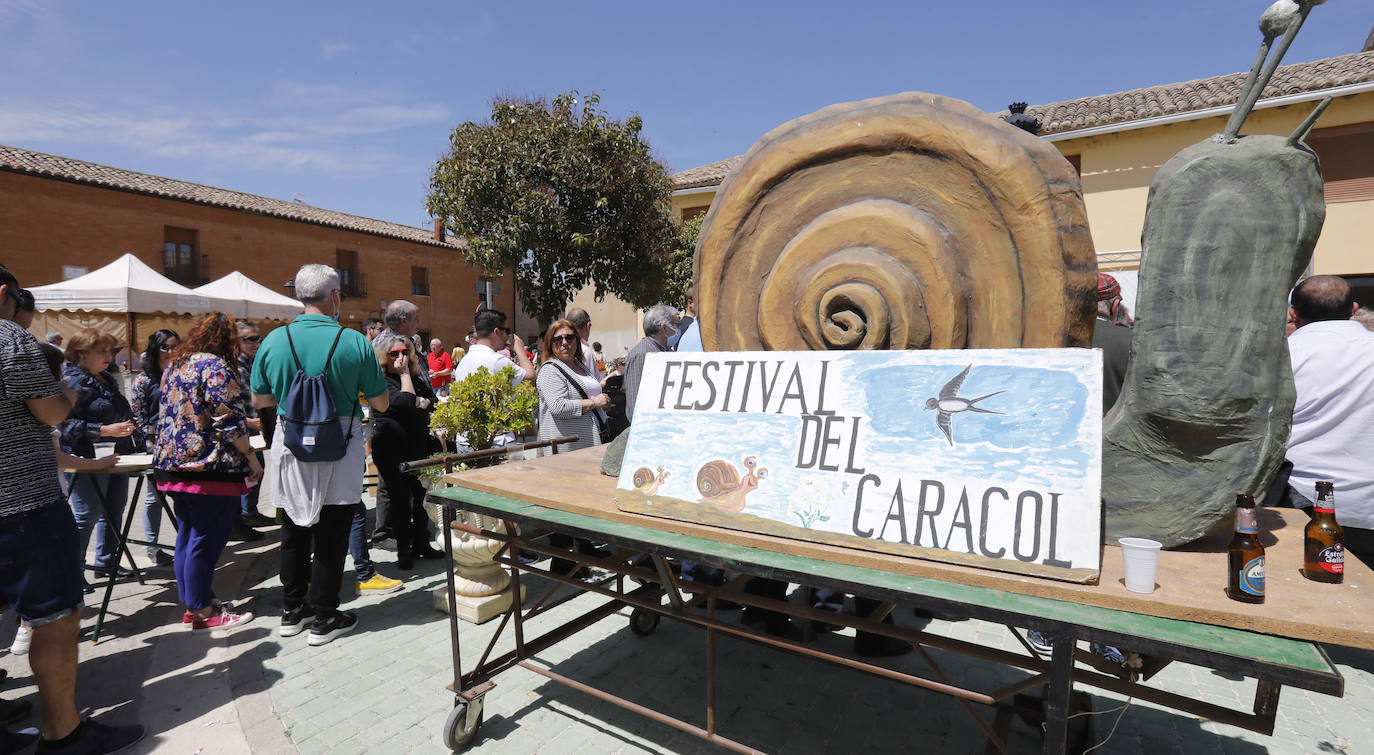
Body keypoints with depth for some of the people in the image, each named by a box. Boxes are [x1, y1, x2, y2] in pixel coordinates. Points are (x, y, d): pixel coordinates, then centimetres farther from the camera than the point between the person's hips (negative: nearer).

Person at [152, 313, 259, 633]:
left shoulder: (174, 364, 13)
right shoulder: (216, 366, -14)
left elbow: (173, 415, 22)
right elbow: (230, 421, -18)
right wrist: (251, 457, -11)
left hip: (173, 464, 9)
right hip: (209, 467, -9)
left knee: (187, 535, 17)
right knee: (206, 540, -1)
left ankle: (191, 601, 27)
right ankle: (203, 612, 8)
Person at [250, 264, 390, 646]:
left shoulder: (274, 340, -2)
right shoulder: (355, 342, -12)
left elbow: (259, 400, 8)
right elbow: (381, 404, -7)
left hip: (290, 448, 4)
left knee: (294, 533, 18)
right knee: (330, 536, 7)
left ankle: (292, 610, 31)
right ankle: (324, 617, 17)